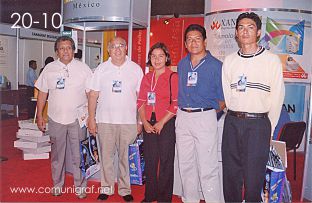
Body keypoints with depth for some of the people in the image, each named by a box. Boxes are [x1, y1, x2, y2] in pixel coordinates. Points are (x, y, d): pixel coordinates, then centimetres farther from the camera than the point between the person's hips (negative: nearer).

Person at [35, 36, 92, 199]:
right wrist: (39, 116, 5)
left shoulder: (83, 68, 0)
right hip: (56, 118, 2)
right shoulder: (49, 69, 4)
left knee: (79, 155, 5)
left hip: (78, 119, -1)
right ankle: (57, 185, 30)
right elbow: (42, 93, 8)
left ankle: (80, 187, 19)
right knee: (57, 155, 14)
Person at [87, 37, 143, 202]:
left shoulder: (136, 69, 3)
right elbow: (93, 95, 5)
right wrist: (91, 118, 0)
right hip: (105, 120, 1)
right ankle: (106, 188, 23)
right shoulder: (102, 69, 6)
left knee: (126, 157, 7)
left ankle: (125, 190, 22)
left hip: (128, 121, -1)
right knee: (106, 156, 8)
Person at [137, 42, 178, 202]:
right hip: (149, 126, 5)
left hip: (167, 125, -5)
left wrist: (161, 123, -13)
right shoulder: (146, 77, 12)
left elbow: (176, 104, -11)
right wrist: (145, 122, -2)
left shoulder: (173, 77, -5)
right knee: (149, 161, 11)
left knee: (166, 161, 3)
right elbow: (141, 102, 10)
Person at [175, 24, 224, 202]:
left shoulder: (216, 65, -5)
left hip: (205, 118, -5)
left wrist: (210, 113, 1)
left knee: (208, 167, -4)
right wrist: (183, 111, 12)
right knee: (185, 164, 14)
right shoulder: (182, 64, 12)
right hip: (182, 117, 6)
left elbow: (222, 98, -2)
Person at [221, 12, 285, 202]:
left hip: (258, 124, -3)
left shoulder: (272, 60, -2)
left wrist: (267, 130, 0)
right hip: (232, 122, 4)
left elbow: (277, 98, -2)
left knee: (253, 177, 1)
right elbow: (226, 95, 12)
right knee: (230, 174, 12)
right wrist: (235, 117, 8)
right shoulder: (229, 61, 9)